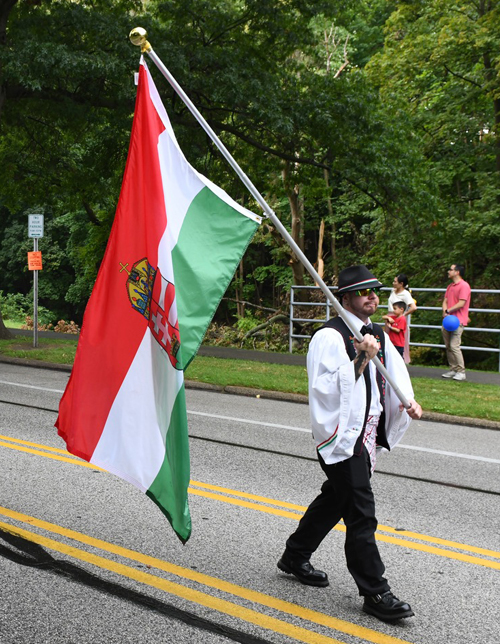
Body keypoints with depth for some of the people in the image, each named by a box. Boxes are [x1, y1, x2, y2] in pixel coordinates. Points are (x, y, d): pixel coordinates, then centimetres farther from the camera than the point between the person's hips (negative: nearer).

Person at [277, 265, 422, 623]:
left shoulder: (378, 335, 12)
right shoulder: (329, 338, -14)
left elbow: (395, 374, 13)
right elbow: (329, 388, -22)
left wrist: (408, 400, -6)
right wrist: (361, 359, -29)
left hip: (367, 433, 9)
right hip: (341, 435, -9)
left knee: (336, 499, 20)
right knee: (361, 513, -5)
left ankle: (295, 557, 38)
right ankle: (375, 592, 6)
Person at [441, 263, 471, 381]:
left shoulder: (464, 286, -9)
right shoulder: (450, 286, 19)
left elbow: (461, 303, -15)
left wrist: (448, 311, -9)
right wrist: (445, 312, -5)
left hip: (458, 321, -9)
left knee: (454, 346, -15)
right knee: (448, 346, 8)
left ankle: (461, 372, -10)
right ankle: (453, 369, 15)